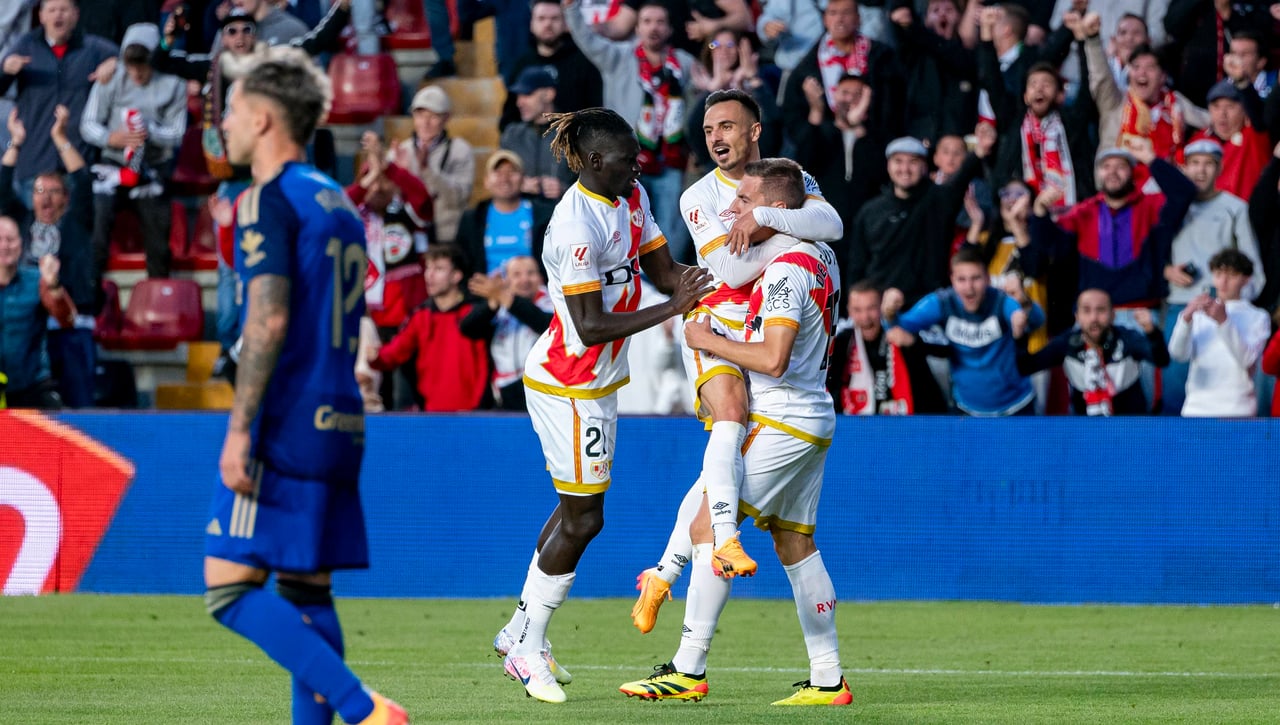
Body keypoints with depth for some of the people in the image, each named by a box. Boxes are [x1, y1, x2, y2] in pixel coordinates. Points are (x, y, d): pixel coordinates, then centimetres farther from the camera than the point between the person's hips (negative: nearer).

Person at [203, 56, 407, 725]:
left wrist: (239, 429, -20)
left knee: (230, 586, -11)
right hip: (339, 422, 9)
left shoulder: (270, 199, -8)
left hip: (286, 422, -9)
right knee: (306, 593, 10)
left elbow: (269, 321, -19)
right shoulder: (337, 201, 19)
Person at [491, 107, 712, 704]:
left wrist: (702, 281, -15)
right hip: (567, 384, -9)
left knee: (577, 509, 18)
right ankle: (527, 649, 13)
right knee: (582, 519, -1)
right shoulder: (576, 226, -26)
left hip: (597, 380, 9)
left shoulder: (631, 199, 2)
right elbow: (591, 326, -27)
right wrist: (672, 309, -28)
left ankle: (519, 632, 30)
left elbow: (664, 271, 6)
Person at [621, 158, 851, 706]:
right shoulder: (821, 257, 10)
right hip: (814, 420, 10)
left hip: (781, 423, -10)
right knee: (795, 544, 12)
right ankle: (827, 678, 11)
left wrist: (708, 341, -13)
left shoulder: (787, 271, -19)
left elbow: (773, 358, -26)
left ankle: (688, 670, -9)